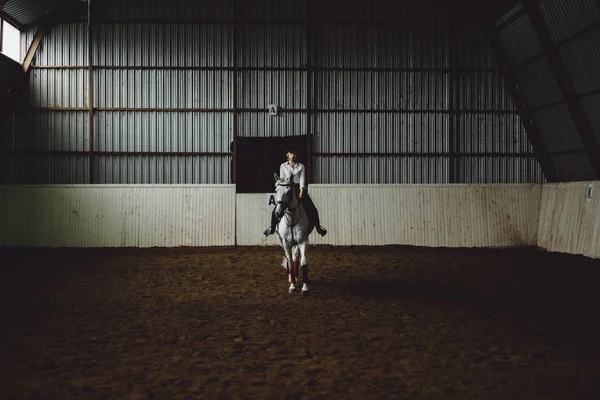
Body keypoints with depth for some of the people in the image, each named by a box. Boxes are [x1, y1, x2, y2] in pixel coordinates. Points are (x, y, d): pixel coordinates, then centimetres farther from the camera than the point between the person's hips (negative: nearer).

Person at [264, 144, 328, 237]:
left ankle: (318, 227, 3)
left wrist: (301, 192, -17)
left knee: (312, 209, -11)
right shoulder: (283, 166, 7)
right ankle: (272, 227, 4)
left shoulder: (301, 166, 8)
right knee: (276, 210, -14)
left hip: (299, 189, 1)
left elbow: (302, 179, -2)